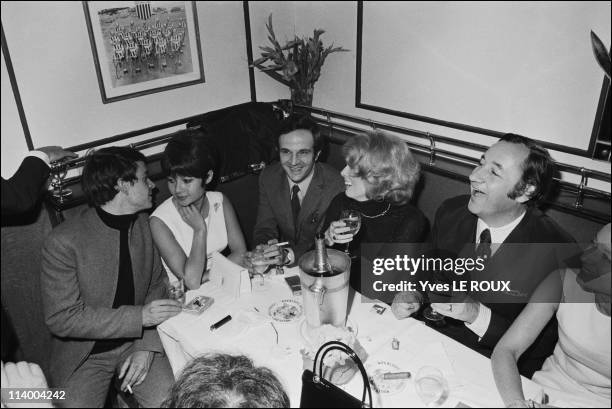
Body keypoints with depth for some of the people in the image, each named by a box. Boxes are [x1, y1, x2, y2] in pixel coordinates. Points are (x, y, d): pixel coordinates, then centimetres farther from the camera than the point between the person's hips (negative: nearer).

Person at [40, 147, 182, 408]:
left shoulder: (142, 223, -3)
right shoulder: (63, 242, -19)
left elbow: (156, 284, 4)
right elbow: (61, 318, -18)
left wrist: (147, 346, -9)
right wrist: (139, 316, -24)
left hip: (136, 339, 3)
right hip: (84, 353, -3)